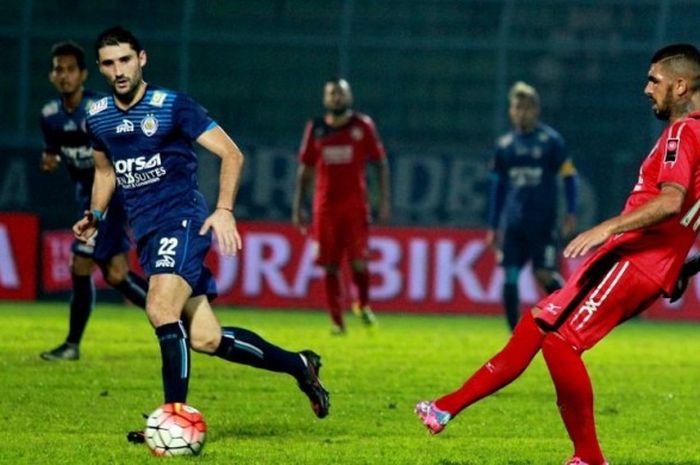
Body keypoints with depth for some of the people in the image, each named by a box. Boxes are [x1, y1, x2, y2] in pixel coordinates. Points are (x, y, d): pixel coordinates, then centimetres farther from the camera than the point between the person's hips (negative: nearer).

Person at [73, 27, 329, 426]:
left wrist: (224, 210, -19)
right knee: (206, 339, 1)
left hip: (182, 221, -6)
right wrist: (96, 214, 14)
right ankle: (299, 365, 21)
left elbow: (231, 154, -7)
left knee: (161, 310, -29)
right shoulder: (98, 117, 10)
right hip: (146, 235, 6)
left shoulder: (173, 106, -7)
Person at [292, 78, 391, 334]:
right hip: (325, 205, 2)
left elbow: (381, 163, 5)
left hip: (355, 204, -2)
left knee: (358, 262, -12)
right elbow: (305, 170, 13)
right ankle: (337, 321, 9)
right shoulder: (315, 129, 7)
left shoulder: (362, 126, 2)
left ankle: (363, 303, 17)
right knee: (330, 266, 0)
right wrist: (297, 207, 8)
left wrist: (384, 201, -3)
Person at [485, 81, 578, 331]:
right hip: (512, 223, 3)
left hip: (543, 223, -3)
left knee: (544, 275, -10)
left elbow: (568, 176, 2)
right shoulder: (504, 145, 9)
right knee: (509, 278, -4)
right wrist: (493, 226, 15)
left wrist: (571, 214, -6)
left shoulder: (551, 140, -1)